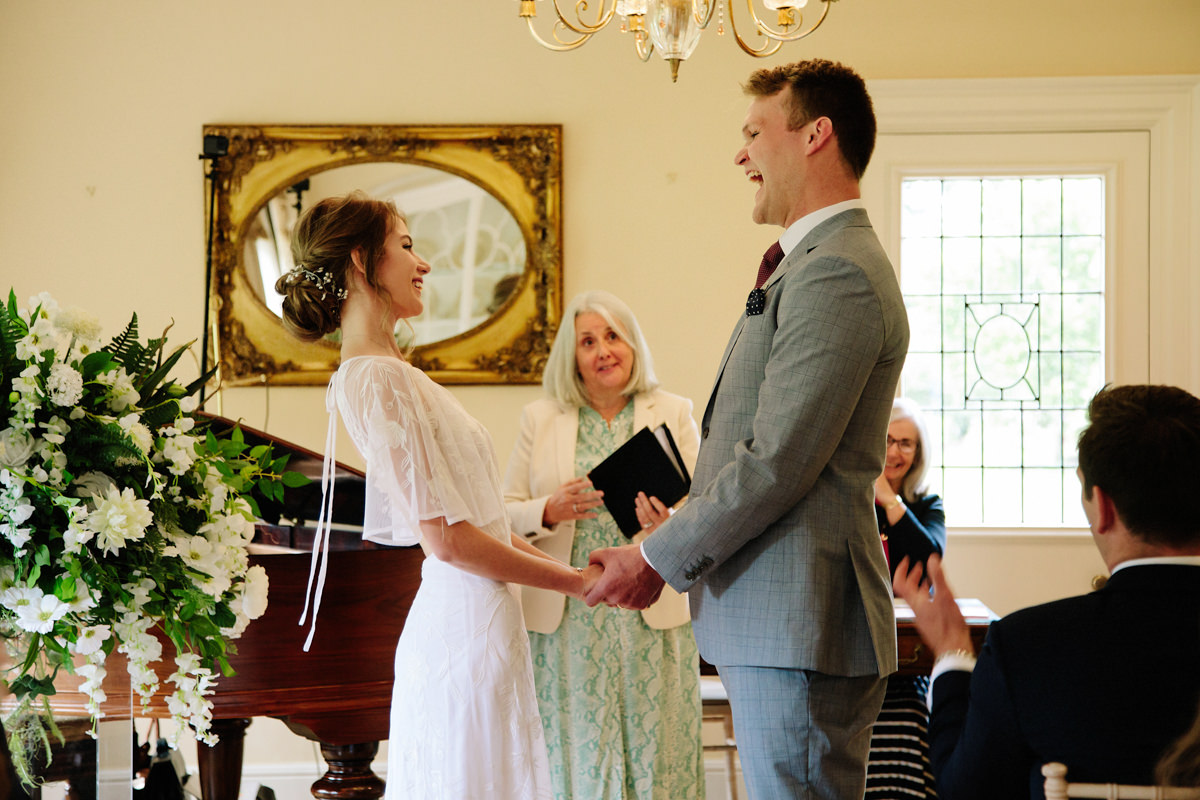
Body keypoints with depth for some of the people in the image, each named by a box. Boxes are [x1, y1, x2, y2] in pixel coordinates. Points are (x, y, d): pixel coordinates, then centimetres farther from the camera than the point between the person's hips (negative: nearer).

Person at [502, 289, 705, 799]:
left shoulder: (673, 413, 10)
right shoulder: (540, 419, 11)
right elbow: (503, 513, 9)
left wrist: (670, 524, -19)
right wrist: (549, 512, -12)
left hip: (653, 617, 0)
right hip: (567, 619, 0)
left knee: (655, 752, -2)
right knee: (576, 754, -1)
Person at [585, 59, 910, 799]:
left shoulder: (835, 274, -16)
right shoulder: (818, 263, 20)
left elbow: (776, 463, -20)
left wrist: (660, 558, -10)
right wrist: (672, 547, 13)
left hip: (800, 632, -11)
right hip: (779, 627, 11)